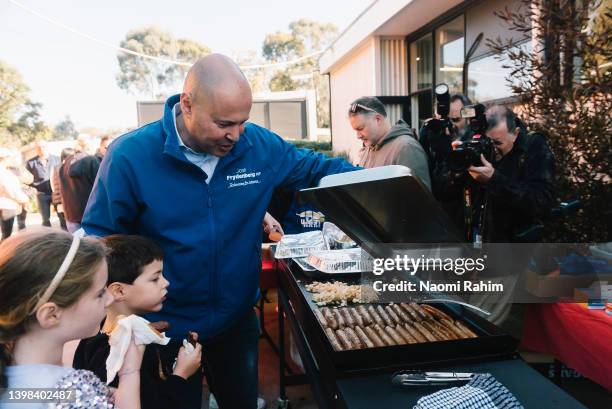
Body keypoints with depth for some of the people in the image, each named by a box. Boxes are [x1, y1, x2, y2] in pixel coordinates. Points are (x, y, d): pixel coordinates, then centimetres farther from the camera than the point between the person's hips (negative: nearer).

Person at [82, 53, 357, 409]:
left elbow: (316, 168, 4)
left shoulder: (260, 145, -11)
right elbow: (99, 239, -11)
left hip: (238, 319, 4)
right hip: (166, 328, -3)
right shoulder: (130, 155, -20)